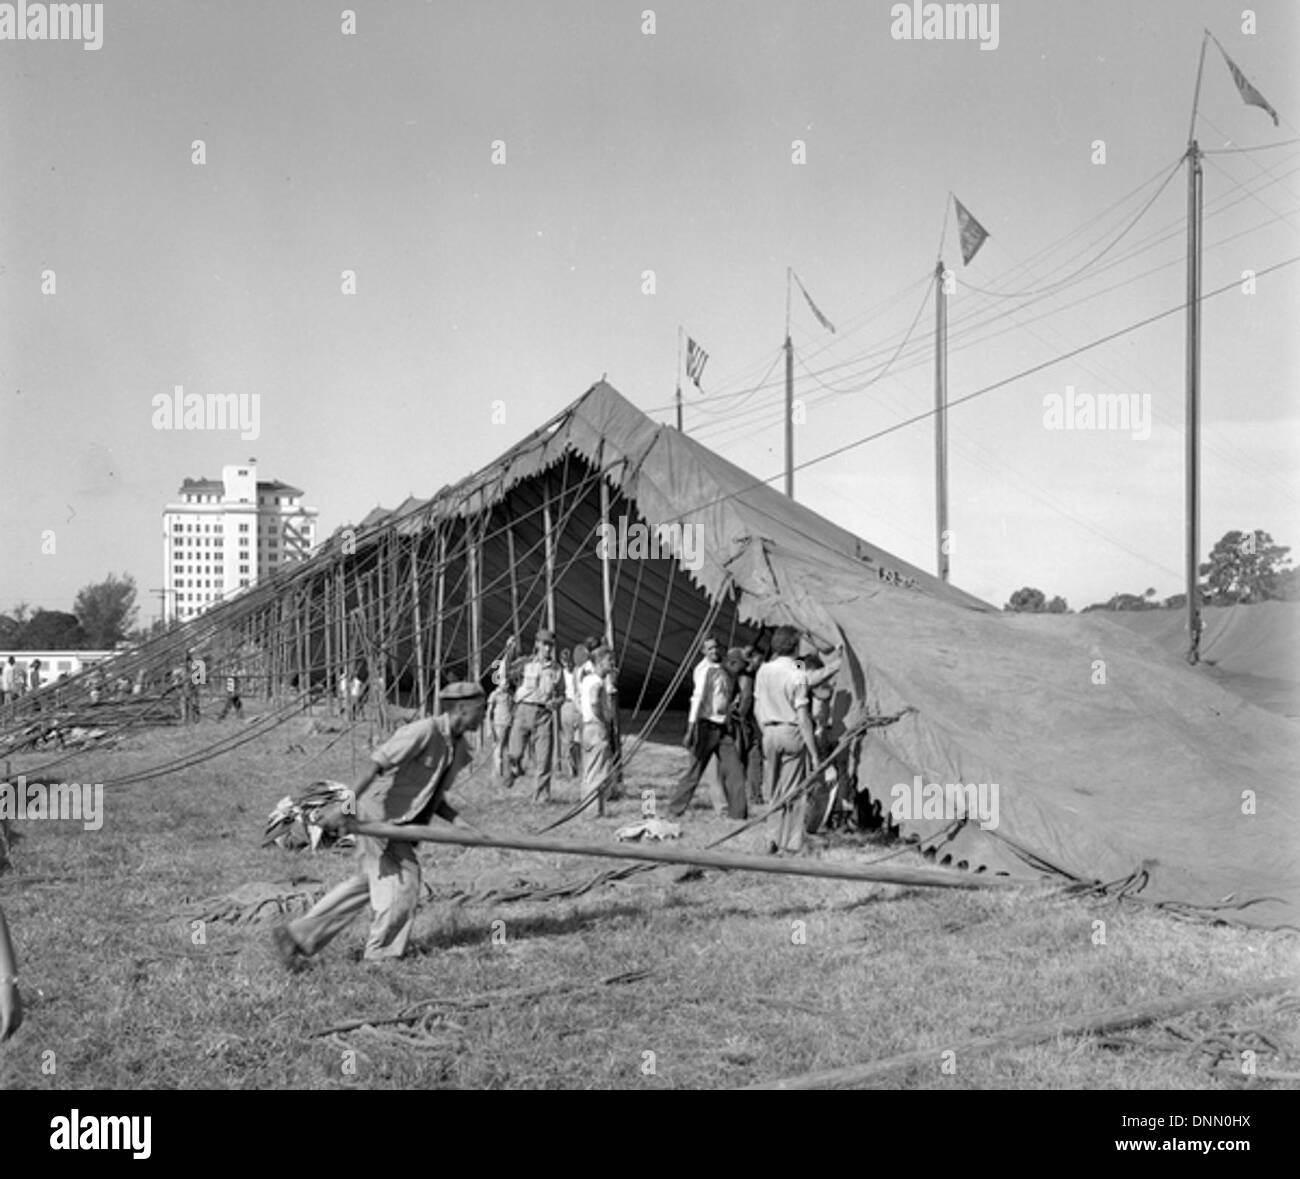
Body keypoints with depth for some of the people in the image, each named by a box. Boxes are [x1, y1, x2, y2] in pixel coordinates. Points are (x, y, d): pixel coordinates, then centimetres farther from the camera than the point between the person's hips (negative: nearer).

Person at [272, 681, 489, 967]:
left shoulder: (460, 749, 9)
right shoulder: (423, 731, -19)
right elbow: (375, 765, -27)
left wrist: (461, 823, 3)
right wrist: (347, 805, -35)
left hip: (402, 824, 9)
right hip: (380, 817, -9)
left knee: (367, 884, 15)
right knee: (401, 886, -2)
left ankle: (297, 935, 19)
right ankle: (380, 957, 17)